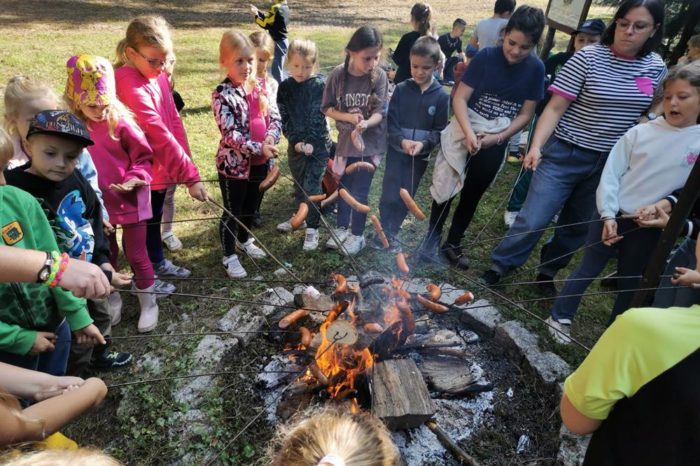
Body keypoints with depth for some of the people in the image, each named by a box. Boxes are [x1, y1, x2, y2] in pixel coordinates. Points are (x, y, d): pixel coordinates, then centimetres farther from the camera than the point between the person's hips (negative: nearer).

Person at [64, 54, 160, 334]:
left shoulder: (122, 124, -15)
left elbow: (145, 158, -8)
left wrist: (136, 179, -24)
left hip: (130, 201, -4)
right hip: (97, 204, 4)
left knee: (136, 255, 7)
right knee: (105, 255, 17)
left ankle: (148, 303, 26)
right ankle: (113, 301, 38)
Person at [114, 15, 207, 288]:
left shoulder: (158, 76, 1)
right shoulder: (130, 85, -25)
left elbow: (174, 121, 4)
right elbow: (160, 135, -29)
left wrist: (185, 163, -1)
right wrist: (190, 175, -29)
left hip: (160, 167, 8)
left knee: (155, 217, 24)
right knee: (142, 222, 10)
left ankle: (158, 262, 44)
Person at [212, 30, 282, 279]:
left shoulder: (260, 85, 2)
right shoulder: (222, 95, -17)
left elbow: (274, 116, 0)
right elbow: (231, 135, -23)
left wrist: (270, 138, -19)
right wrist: (259, 148, -33)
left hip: (260, 162, 6)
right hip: (234, 163, -6)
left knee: (250, 206, 23)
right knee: (232, 212, 9)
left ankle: (245, 240, 47)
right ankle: (229, 256, 27)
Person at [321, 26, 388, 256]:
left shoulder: (379, 76, -12)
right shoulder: (338, 74, -10)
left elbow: (380, 112, -14)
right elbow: (327, 108, -3)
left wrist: (366, 123, -35)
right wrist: (349, 117, -19)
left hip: (370, 141, -2)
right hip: (346, 139, 2)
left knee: (360, 190, 2)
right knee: (344, 186, 16)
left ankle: (357, 235, 22)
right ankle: (341, 228, 36)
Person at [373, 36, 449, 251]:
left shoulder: (441, 96, -3)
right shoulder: (401, 90, -2)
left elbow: (440, 130, -3)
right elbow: (391, 122, -5)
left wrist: (423, 144, -20)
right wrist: (402, 141, -21)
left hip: (421, 156, 1)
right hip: (396, 151, -1)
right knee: (390, 196, 0)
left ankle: (392, 233, 27)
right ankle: (383, 232, 20)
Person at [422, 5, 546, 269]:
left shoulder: (536, 69, -5)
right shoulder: (486, 57, -11)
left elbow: (526, 114, -2)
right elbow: (460, 98, -14)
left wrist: (498, 137, -15)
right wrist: (469, 132, -27)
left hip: (496, 144, 2)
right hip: (465, 134, -2)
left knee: (472, 195, 12)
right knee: (446, 188, 5)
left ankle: (453, 243, 27)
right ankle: (432, 238, 24)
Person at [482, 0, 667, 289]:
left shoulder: (656, 68, 3)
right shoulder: (588, 57, -9)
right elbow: (555, 107, -13)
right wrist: (536, 146, -26)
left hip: (609, 163, 5)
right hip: (565, 154, -4)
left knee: (579, 227, 15)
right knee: (533, 221, -7)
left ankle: (547, 271, 36)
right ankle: (499, 266, 15)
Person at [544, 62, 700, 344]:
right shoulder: (640, 132, -4)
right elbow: (611, 173, -7)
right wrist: (607, 214, -13)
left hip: (651, 227, 2)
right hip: (613, 216, -1)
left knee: (630, 284, 14)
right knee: (587, 270, 8)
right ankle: (559, 318, 23)